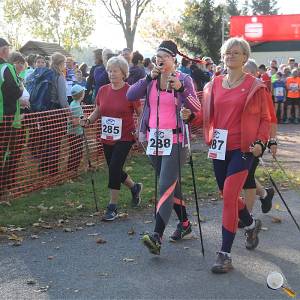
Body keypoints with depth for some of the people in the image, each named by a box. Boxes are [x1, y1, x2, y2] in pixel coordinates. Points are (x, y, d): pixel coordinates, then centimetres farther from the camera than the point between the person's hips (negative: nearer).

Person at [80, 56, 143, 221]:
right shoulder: (103, 90, 4)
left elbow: (141, 113, -4)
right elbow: (98, 111, 14)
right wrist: (88, 120, -4)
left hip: (125, 137, -6)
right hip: (107, 138, 6)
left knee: (114, 168, -12)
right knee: (114, 169, 14)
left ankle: (113, 206, 1)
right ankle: (135, 187, 43)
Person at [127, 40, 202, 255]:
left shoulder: (184, 79, -3)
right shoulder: (151, 80, 8)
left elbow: (197, 108, -11)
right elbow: (130, 95, -5)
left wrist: (181, 89, -25)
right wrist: (149, 78, -13)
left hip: (175, 139, -5)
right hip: (155, 138, 6)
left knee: (166, 186, -14)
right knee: (172, 184, 16)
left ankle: (157, 236, -19)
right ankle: (185, 223, 32)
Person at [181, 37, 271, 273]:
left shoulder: (254, 86, -3)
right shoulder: (215, 85, 9)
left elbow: (265, 119, 1)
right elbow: (209, 116, 11)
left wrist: (260, 142, -15)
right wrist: (192, 116, -8)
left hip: (242, 148, -5)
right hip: (219, 148, 5)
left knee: (229, 196, -12)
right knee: (228, 195, 17)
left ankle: (225, 254, -4)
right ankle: (251, 224, 47)